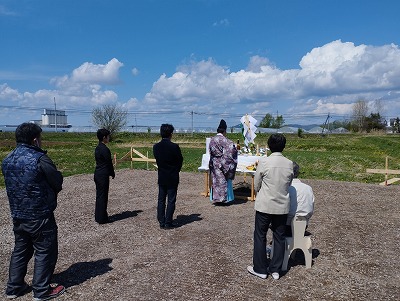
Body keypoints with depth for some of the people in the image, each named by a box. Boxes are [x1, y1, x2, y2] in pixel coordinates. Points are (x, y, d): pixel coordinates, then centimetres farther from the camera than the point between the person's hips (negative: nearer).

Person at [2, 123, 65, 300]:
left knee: (20, 250, 21)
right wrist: (50, 193, 9)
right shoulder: (40, 159, -19)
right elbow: (58, 182, -13)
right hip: (40, 216, -7)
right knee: (44, 252, 6)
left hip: (17, 215, 7)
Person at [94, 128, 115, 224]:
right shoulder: (105, 149, -18)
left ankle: (98, 216, 26)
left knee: (99, 196, 16)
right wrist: (112, 174, 1)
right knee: (103, 196, 0)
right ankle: (102, 219, 8)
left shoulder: (97, 148, 10)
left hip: (97, 174, 9)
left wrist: (111, 172, 16)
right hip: (103, 175, -9)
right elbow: (109, 163, -14)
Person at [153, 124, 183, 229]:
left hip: (161, 177, 4)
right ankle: (168, 223, 9)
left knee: (161, 200, 12)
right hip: (172, 178, -4)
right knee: (171, 200, 5)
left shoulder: (156, 147, -3)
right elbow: (180, 160, -5)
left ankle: (162, 222, 17)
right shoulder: (174, 147, -16)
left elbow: (157, 160, 6)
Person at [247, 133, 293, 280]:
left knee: (260, 236, 11)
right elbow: (289, 184, 5)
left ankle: (260, 269, 21)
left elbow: (256, 185, -5)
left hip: (265, 205, -3)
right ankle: (275, 270, 24)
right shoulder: (289, 164, -4)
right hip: (283, 206, 3)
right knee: (279, 237, 15)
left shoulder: (264, 161, -13)